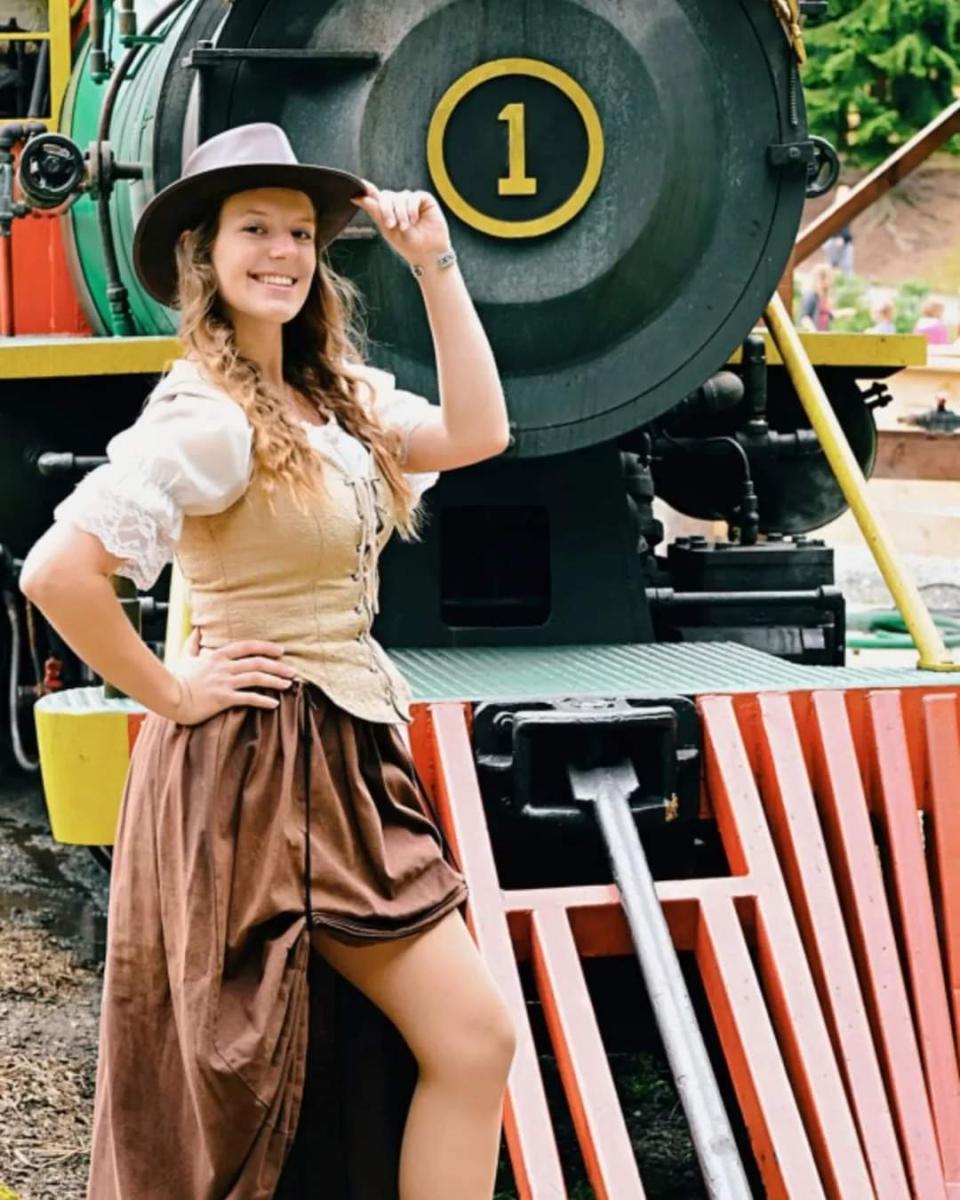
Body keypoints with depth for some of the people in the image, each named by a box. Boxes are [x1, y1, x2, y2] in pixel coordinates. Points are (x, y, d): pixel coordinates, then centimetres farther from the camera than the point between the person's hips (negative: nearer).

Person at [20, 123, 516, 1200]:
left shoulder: (328, 393, 10)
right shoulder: (208, 416, -18)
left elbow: (474, 434, 4)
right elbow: (56, 573, -26)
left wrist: (437, 269, 2)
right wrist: (171, 696, -17)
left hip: (340, 757, 9)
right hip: (265, 763, -9)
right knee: (472, 1035, -9)